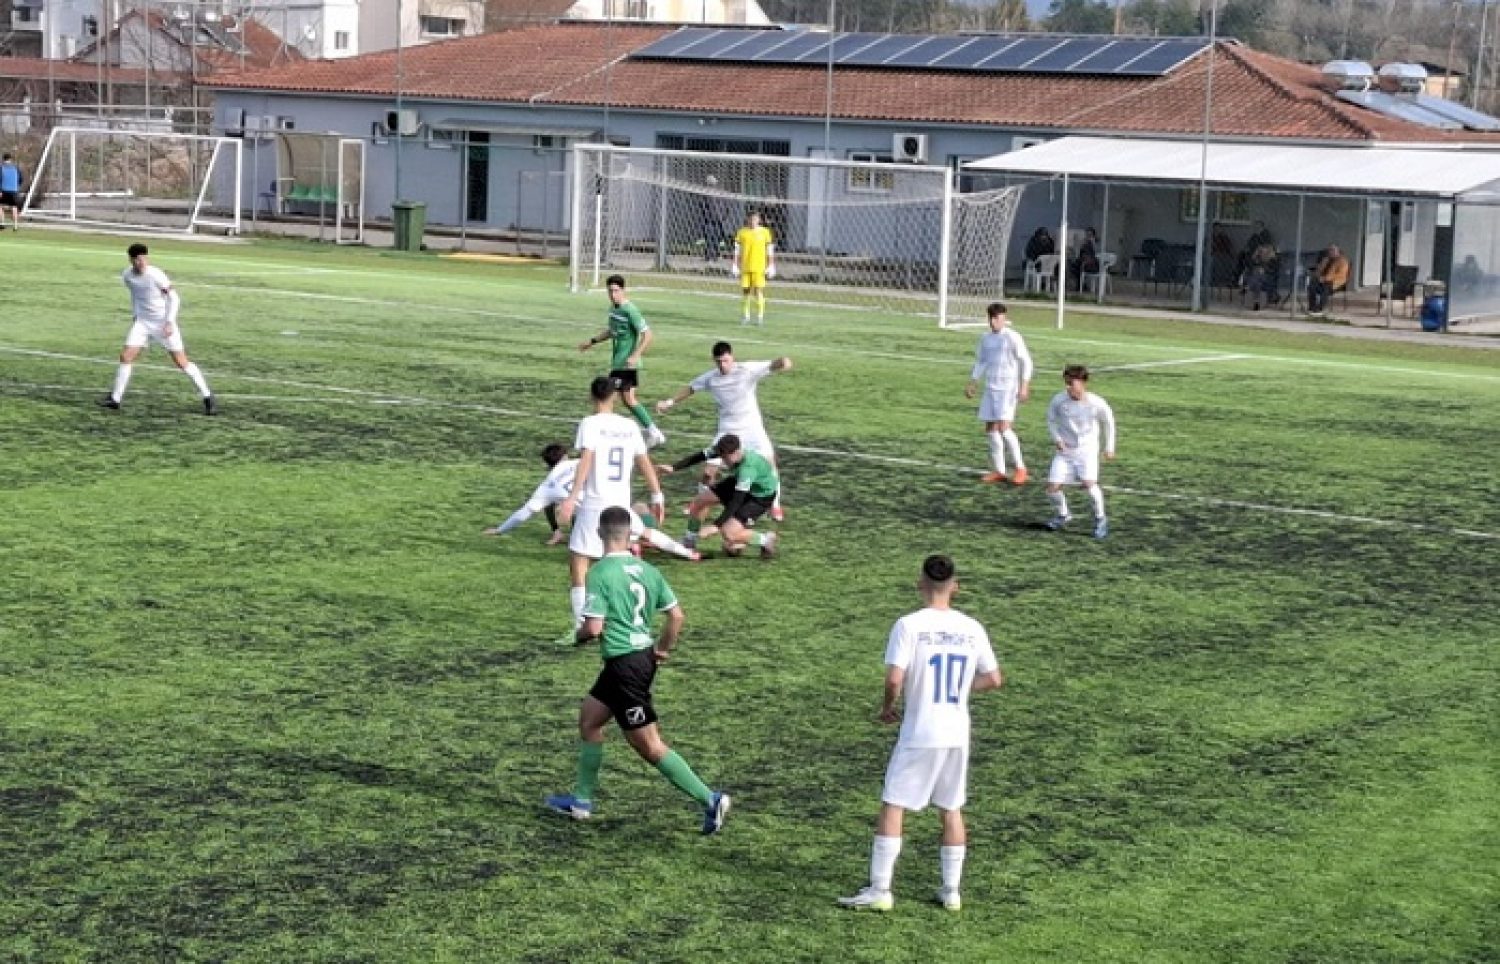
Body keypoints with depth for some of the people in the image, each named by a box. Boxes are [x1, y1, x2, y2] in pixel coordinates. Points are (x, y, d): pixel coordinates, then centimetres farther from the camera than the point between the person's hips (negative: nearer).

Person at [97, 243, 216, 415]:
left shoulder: (155, 275, -20)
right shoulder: (127, 276, -2)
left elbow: (174, 298, -15)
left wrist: (169, 323, -21)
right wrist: (134, 315, 15)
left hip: (164, 322, -5)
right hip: (142, 322, 5)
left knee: (181, 362, -5)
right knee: (126, 357, -5)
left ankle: (208, 397, 5)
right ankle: (115, 398, 7)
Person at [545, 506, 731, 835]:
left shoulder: (601, 573, -16)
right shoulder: (646, 570, 5)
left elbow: (594, 628, -20)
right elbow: (676, 614, 6)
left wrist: (579, 634, 2)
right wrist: (663, 648, 21)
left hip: (624, 665, -9)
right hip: (644, 657, 9)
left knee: (649, 746, -3)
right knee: (588, 718, 22)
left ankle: (710, 800, -6)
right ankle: (581, 800, 29)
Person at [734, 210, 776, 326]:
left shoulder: (765, 232, 2)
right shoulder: (741, 232, 6)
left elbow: (770, 251, 4)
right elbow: (737, 251, 8)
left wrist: (771, 266, 0)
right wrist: (735, 265, 3)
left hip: (759, 267, -2)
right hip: (745, 267, 2)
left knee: (759, 291, -8)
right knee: (745, 291, 5)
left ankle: (760, 317, -4)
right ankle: (745, 316, 15)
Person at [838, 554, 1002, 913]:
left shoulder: (909, 625, -12)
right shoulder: (971, 628, 3)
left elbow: (894, 679, -19)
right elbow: (994, 679, 9)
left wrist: (888, 706, 0)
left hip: (918, 733, -5)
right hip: (957, 734, 5)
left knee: (892, 807, 2)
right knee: (951, 810, 16)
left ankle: (879, 890, 1)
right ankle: (951, 890, 20)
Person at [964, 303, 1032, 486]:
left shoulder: (1012, 337, -8)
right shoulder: (986, 338, 10)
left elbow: (1026, 362, -6)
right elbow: (980, 362, 21)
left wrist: (1024, 386, -12)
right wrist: (972, 383, 13)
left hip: (1008, 389, -7)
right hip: (990, 388, 7)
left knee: (1004, 428, -16)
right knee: (990, 429, 4)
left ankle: (1020, 468, -4)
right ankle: (999, 471, 12)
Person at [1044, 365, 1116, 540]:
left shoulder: (1096, 403, -17)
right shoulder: (1059, 400, -13)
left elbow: (1108, 422, 2)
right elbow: (1051, 419, 7)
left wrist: (1109, 447, 5)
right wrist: (1056, 438, -7)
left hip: (1087, 449, -3)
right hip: (1065, 450, 3)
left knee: (1088, 483, -25)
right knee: (1052, 487, -7)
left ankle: (1100, 519, -1)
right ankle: (1062, 515, 24)